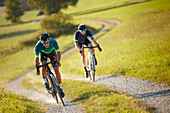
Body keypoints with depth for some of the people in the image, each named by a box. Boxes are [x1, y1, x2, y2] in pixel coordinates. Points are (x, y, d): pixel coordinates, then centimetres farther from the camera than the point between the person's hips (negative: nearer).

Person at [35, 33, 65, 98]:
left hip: (52, 52, 1)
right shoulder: (38, 45, -37)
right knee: (44, 66, -27)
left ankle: (60, 88, 3)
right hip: (43, 53, 0)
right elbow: (37, 58, -27)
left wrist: (58, 62, -32)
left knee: (56, 70, -8)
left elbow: (58, 52, -22)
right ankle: (45, 82, -5)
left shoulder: (53, 41, -37)